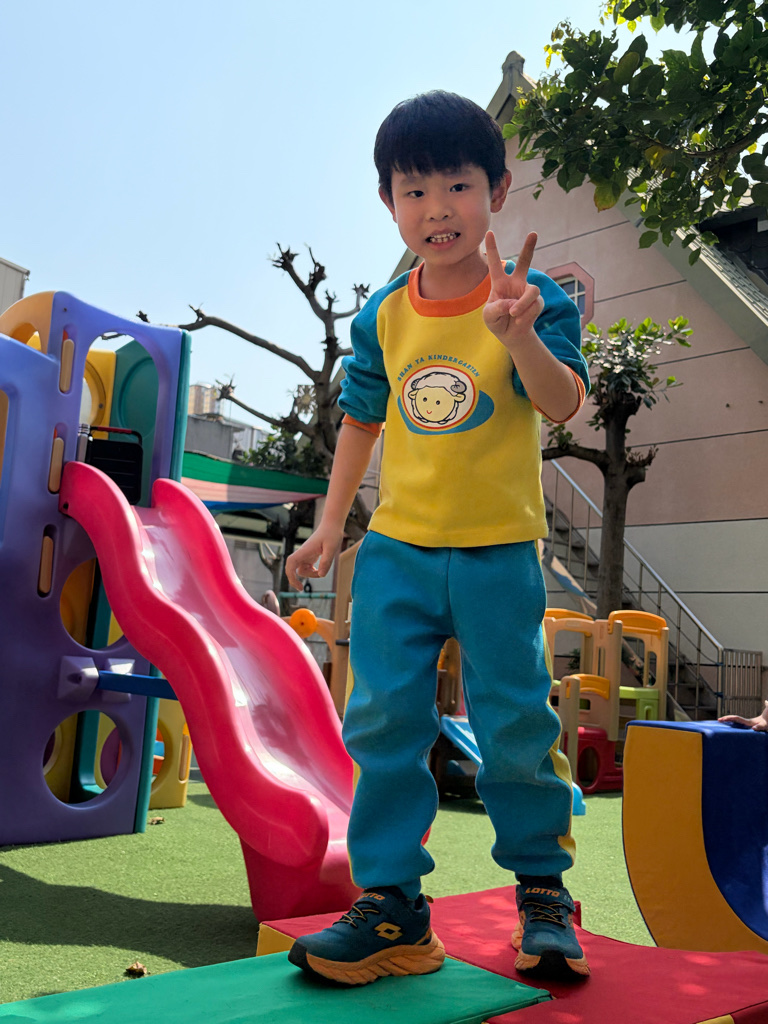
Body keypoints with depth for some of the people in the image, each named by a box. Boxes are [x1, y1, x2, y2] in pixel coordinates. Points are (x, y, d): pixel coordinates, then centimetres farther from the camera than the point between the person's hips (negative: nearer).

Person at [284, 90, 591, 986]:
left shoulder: (532, 299, -3)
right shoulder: (382, 317, 6)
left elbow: (563, 402, -16)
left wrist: (519, 335, -35)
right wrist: (332, 522, 12)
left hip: (499, 549, -3)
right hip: (397, 547, 3)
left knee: (515, 725, 3)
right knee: (383, 721, 2)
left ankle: (542, 889, 25)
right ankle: (390, 902, 14)